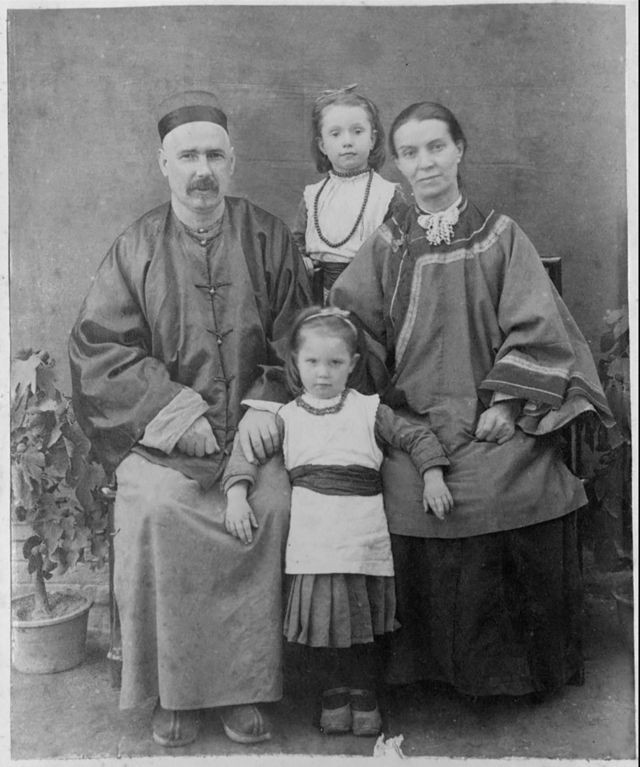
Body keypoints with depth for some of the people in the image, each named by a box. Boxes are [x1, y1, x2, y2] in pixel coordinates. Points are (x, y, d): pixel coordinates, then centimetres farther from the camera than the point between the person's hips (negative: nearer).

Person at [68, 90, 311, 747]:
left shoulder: (266, 237, 6)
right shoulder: (136, 248, 4)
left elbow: (297, 341, 7)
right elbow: (95, 345, -1)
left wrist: (265, 406, -8)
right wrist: (175, 408, -11)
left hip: (252, 431, 1)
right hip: (161, 436, 0)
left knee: (275, 503, -24)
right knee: (154, 509, -25)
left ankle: (245, 686, -4)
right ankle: (174, 691, -3)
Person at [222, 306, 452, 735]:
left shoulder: (369, 410, 8)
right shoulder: (286, 417, 9)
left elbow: (417, 437, 11)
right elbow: (246, 450, 5)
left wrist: (433, 477, -2)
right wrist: (236, 493, -10)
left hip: (363, 532, 0)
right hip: (313, 535, 0)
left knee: (364, 621, 8)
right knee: (323, 616, 4)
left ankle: (364, 695, 29)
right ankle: (335, 692, 27)